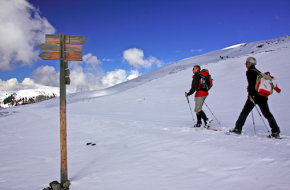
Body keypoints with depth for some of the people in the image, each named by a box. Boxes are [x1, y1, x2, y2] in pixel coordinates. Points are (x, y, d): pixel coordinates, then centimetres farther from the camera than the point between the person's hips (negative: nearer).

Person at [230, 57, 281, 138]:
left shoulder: (249, 72, -4)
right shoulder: (258, 72, 20)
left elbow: (251, 84, -16)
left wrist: (251, 95, -20)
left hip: (254, 96, -7)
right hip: (263, 96, 7)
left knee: (244, 113, 3)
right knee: (267, 114, 7)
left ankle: (238, 129, 7)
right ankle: (276, 132, 2)